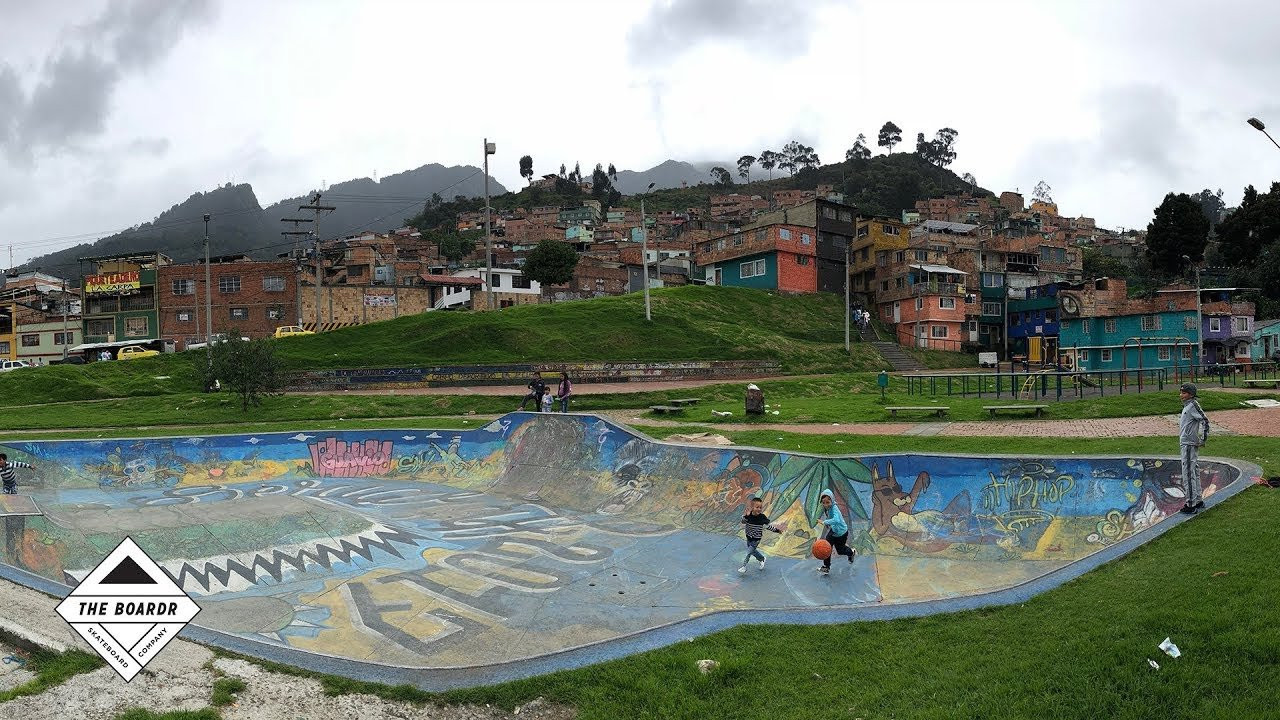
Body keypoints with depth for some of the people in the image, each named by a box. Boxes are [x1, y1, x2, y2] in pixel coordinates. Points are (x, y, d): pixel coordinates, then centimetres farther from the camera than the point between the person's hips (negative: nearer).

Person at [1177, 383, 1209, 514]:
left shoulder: (1193, 405, -15)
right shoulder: (1187, 406, 15)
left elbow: (1204, 420, -22)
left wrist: (1201, 438, -21)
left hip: (1189, 444, -11)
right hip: (1186, 444, 11)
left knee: (1189, 474, -7)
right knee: (1194, 473, 18)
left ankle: (1191, 505, -5)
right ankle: (1198, 500, 27)